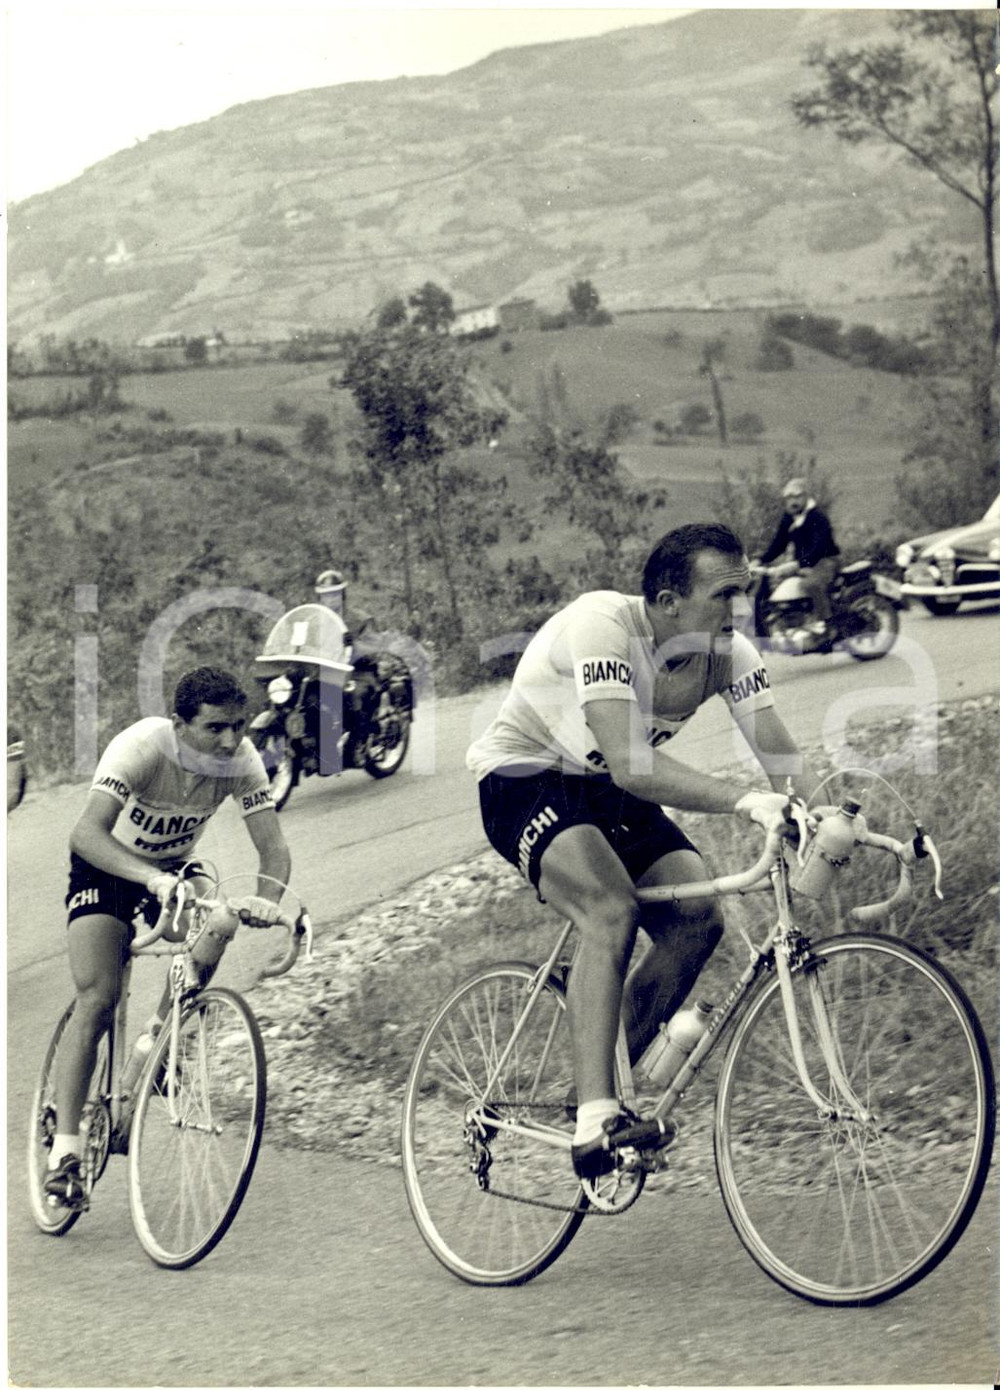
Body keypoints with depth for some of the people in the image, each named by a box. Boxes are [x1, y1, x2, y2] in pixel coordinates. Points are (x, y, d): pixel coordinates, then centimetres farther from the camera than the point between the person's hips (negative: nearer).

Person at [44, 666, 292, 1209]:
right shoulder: (141, 746, -34)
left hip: (176, 869, 4)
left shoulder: (241, 760, -22)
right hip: (106, 870, -4)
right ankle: (65, 1147, -18)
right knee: (98, 998, -20)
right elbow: (87, 833, -45)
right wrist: (152, 880, -60)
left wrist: (267, 896, -46)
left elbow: (273, 846, -24)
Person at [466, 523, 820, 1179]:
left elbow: (786, 761, -16)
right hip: (525, 781, -6)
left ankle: (606, 1082, 3)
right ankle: (595, 1117, -31)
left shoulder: (732, 652, -13)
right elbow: (631, 763, -42)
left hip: (609, 792, 7)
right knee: (614, 910, -32)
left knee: (699, 919, -15)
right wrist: (745, 801, -52)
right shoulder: (603, 626, -32)